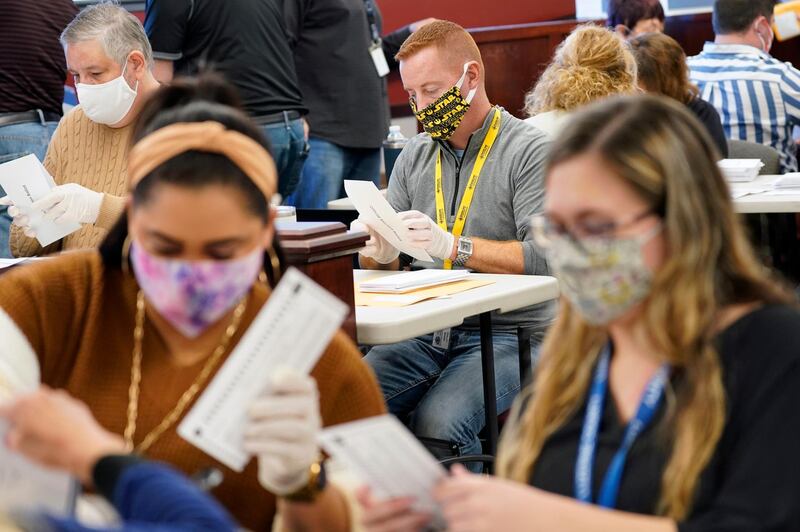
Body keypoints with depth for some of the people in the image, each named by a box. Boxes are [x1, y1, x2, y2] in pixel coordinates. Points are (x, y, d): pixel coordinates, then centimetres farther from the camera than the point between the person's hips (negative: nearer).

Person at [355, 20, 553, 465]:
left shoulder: (530, 152, -5)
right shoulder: (415, 156, 15)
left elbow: (546, 256, -16)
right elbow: (389, 262, 17)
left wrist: (454, 246, -25)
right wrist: (381, 255, -8)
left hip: (509, 333, -5)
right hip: (426, 335, 6)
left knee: (436, 423, -31)